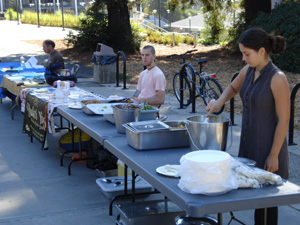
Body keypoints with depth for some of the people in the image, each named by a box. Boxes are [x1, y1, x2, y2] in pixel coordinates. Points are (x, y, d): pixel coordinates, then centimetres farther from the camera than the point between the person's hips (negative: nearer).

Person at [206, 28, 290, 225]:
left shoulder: (277, 78, -18)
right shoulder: (249, 71, 4)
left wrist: (274, 155, -15)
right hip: (248, 143, 7)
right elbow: (233, 88, 25)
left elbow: (284, 120, -17)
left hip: (268, 147, -7)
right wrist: (220, 102, 4)